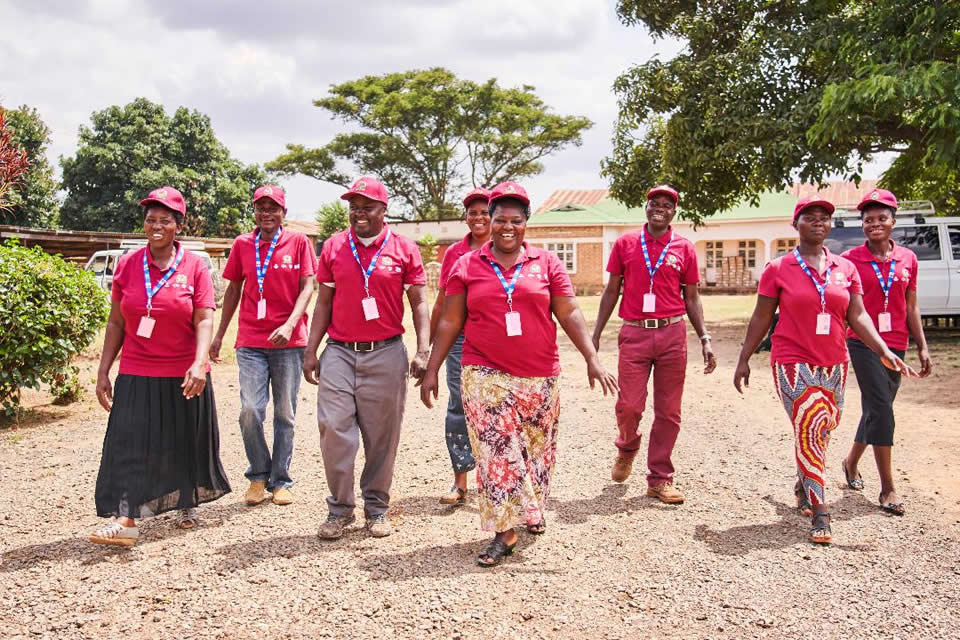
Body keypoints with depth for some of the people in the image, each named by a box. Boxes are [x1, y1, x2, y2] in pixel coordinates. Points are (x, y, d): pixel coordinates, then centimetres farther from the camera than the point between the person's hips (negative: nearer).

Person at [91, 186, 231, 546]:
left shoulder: (193, 267, -4)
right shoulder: (127, 265, 3)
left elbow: (205, 320, -10)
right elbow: (116, 322, 6)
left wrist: (199, 363, -25)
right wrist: (103, 371, 3)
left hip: (183, 376, -1)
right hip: (136, 375, 1)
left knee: (185, 446, 11)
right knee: (130, 445, -4)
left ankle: (188, 504, 32)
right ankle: (125, 520, -4)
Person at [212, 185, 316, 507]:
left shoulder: (298, 242, 1)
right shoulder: (242, 244, 8)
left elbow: (307, 287, -4)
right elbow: (233, 290, 15)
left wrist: (290, 325, -18)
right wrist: (219, 334, 14)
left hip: (289, 341, -1)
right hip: (250, 343, 1)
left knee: (285, 414, 6)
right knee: (250, 411, -7)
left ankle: (281, 480, 18)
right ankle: (258, 475, 14)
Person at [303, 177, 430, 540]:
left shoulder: (405, 250, 2)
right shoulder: (333, 248, 8)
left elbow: (419, 304, 3)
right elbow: (323, 303, 11)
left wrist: (423, 351, -7)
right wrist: (311, 351, 6)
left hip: (386, 353, -1)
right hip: (339, 353, 1)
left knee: (382, 435, 5)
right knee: (333, 428, -5)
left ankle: (377, 508, 20)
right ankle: (339, 508, 9)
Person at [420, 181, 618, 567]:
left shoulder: (546, 263, 5)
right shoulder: (466, 266, 5)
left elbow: (569, 314, 4)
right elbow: (450, 321, 6)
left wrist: (591, 358, -5)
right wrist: (432, 369, 4)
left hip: (539, 376, 1)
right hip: (485, 375, -1)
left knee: (537, 447, 13)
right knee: (494, 450, -4)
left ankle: (532, 509, 38)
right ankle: (504, 532, 4)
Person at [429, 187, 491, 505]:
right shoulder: (454, 253, 10)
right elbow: (441, 302, 14)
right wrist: (429, 342, 15)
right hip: (461, 337, 2)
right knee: (458, 407, 2)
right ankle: (460, 483, 9)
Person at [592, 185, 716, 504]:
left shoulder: (684, 248, 7)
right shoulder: (625, 243, 6)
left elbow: (692, 298, 11)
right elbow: (611, 291, 9)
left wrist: (705, 339, 2)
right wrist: (595, 335, 5)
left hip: (672, 334, 1)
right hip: (634, 334, -1)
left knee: (668, 411, 4)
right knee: (629, 405, -5)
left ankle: (660, 479, 16)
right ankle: (627, 448, 29)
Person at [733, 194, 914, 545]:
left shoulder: (846, 268, 7)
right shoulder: (778, 269, -2)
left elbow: (857, 316, 4)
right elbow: (761, 318, 2)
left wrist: (884, 351, -9)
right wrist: (743, 360, 1)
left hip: (834, 365, 4)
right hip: (793, 364, -4)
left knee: (820, 432, 11)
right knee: (809, 430, -12)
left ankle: (803, 486, 36)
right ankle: (819, 511, -6)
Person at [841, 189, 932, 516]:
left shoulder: (907, 259, 7)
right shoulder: (850, 260, -4)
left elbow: (911, 308, 12)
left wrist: (922, 347, 9)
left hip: (896, 345, 5)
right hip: (863, 343, -5)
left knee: (877, 409, 14)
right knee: (881, 409, -11)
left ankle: (851, 462, 37)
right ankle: (888, 489, -5)